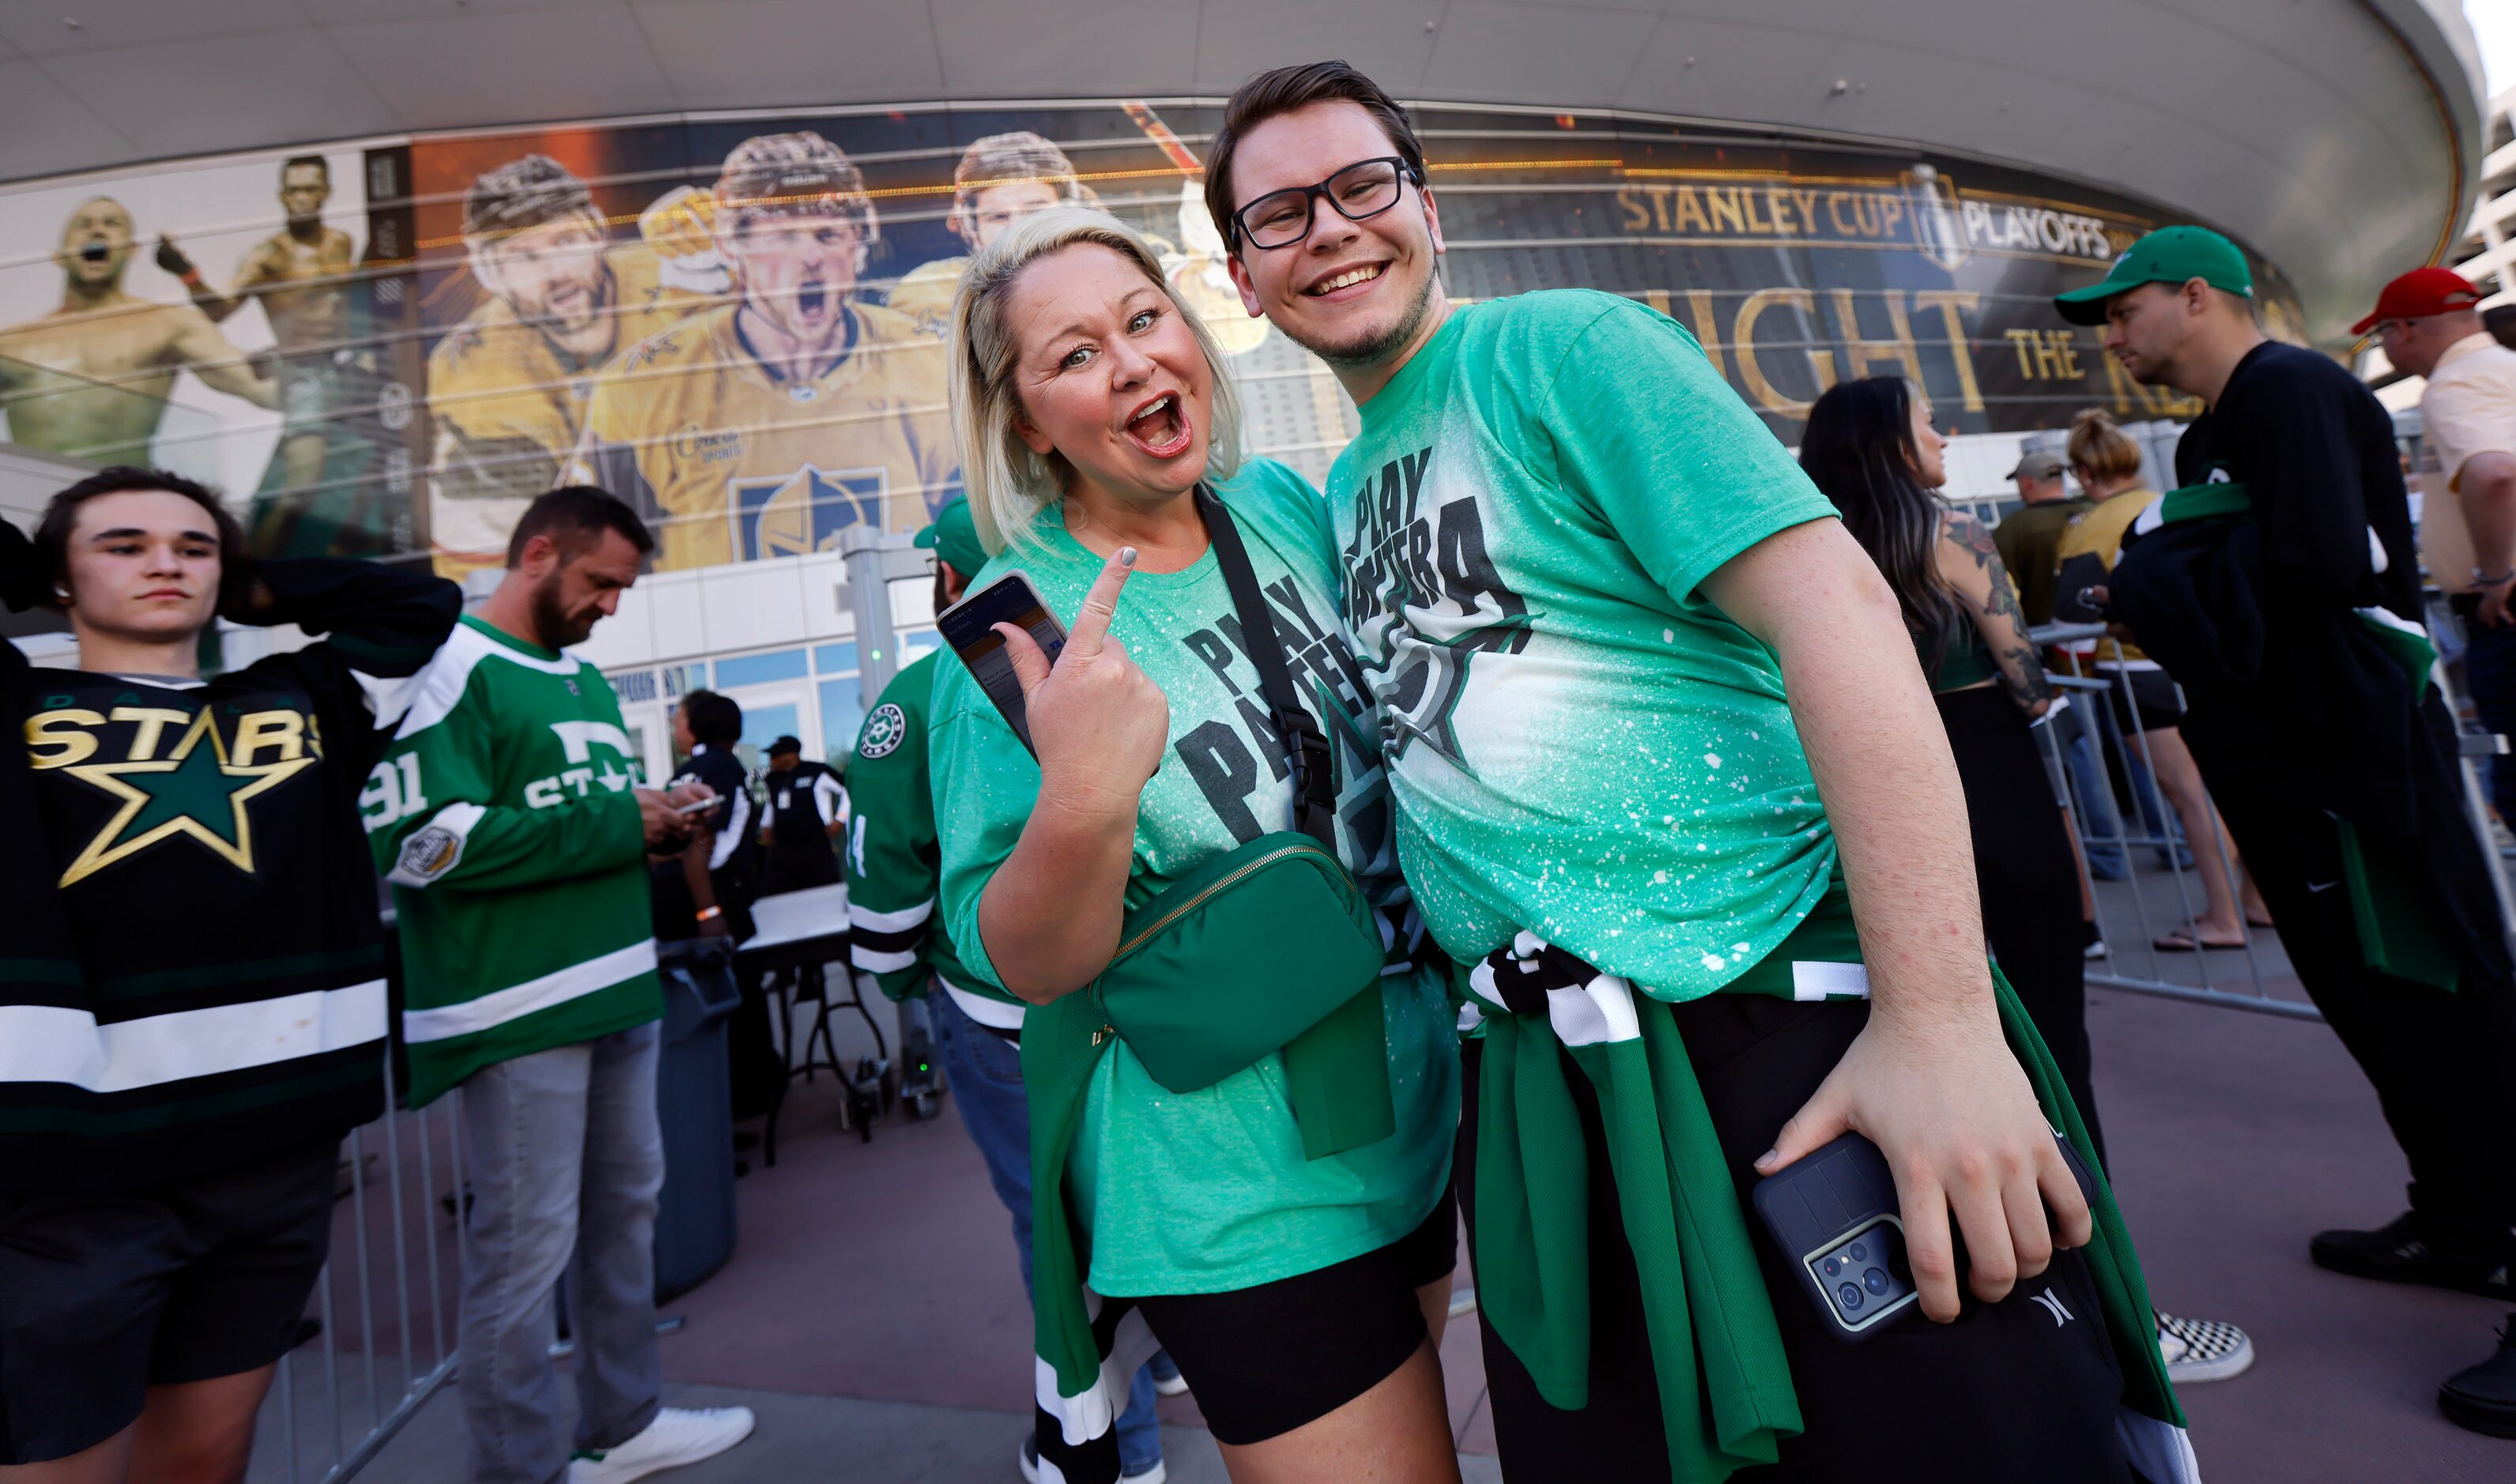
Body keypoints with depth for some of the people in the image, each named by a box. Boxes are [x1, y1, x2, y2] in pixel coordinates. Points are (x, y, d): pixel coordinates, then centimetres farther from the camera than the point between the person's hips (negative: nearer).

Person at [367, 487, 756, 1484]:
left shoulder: (586, 679, 17)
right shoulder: (447, 669, -10)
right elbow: (419, 840, -21)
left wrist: (661, 820, 2)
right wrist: (620, 824, -18)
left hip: (619, 991, 9)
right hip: (518, 1011, -9)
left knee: (626, 1212, 17)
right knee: (525, 1248, 1)